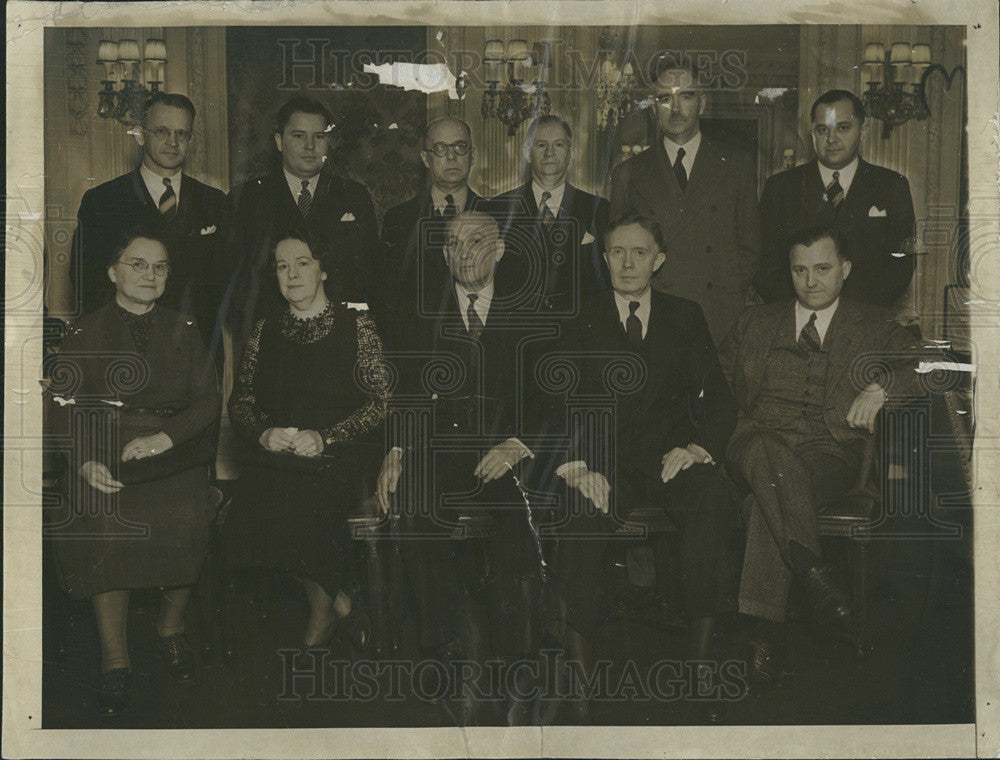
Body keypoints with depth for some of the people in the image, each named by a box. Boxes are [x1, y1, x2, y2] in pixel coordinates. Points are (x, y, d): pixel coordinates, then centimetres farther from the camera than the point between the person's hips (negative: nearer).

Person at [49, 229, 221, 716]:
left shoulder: (183, 332, 15)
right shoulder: (83, 335, 10)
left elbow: (207, 401, 7)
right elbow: (65, 407, 4)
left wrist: (166, 437, -11)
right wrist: (85, 460, -14)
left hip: (175, 454, 1)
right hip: (105, 455, -1)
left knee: (185, 522, -22)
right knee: (107, 530, -23)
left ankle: (172, 626, 5)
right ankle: (115, 662, -9)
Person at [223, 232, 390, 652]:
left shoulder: (356, 325, 5)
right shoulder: (265, 330, 16)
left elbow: (379, 403, -1)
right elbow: (240, 401, 16)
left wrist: (324, 437, -15)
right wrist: (264, 433, -7)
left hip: (336, 457, -3)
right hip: (272, 457, 3)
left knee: (304, 504, -34)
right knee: (253, 502, -29)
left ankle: (323, 609, -5)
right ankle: (340, 601, -8)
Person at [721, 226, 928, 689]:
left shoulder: (875, 328, 19)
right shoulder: (756, 324, 26)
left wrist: (880, 389, -12)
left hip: (830, 455, -2)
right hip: (760, 440, 2)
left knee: (770, 493, -38)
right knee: (766, 451, -39)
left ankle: (765, 631, -43)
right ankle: (816, 579, -50)